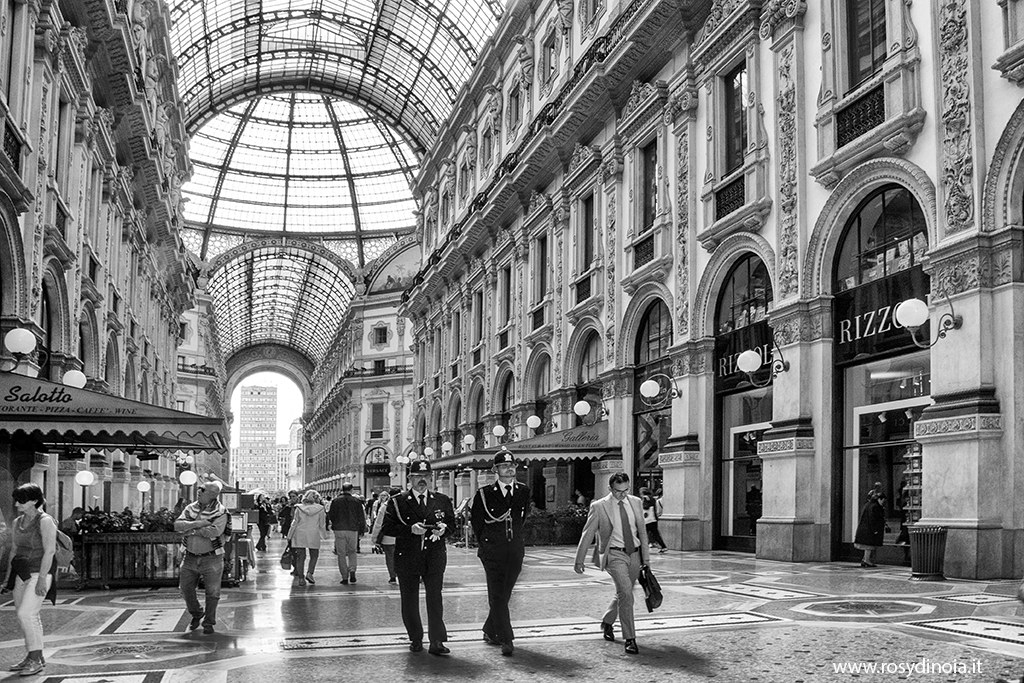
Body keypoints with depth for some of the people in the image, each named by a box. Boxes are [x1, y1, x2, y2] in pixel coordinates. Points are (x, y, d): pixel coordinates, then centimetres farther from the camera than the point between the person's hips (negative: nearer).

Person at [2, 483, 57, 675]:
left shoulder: (45, 521, -13)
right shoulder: (17, 522, 10)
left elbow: (49, 551, -17)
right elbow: (14, 550, 16)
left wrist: (42, 578, -22)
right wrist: (8, 578, 15)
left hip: (40, 573, -8)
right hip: (22, 573, 8)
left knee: (26, 613, -14)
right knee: (29, 616, 11)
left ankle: (35, 659, -6)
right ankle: (34, 658, 21)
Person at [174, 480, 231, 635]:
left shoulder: (221, 512, -9)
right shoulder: (190, 509, 6)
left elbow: (215, 531, -25)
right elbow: (177, 525, -7)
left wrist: (192, 530, -16)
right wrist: (197, 523, -21)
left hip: (211, 559, -5)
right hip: (190, 557, 5)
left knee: (212, 591, 0)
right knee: (185, 588, 9)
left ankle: (209, 622, 16)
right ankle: (196, 615, 33)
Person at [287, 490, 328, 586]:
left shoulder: (299, 508, -1)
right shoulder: (320, 509, -3)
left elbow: (294, 523, 0)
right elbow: (322, 524, 3)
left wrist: (289, 536, 7)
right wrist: (324, 535, 16)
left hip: (300, 535, 1)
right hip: (314, 535, -1)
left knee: (300, 557, 6)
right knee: (314, 556, 14)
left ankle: (300, 578, 4)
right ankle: (309, 573, -5)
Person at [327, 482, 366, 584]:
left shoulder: (336, 501, 0)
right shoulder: (356, 501, 1)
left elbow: (330, 516, 1)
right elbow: (361, 517, 2)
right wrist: (362, 529, 10)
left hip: (339, 530, -1)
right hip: (353, 530, 1)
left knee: (341, 554, 6)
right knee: (352, 552, 16)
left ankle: (344, 577, 4)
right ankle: (352, 571, -6)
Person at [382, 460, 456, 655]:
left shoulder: (442, 501, 9)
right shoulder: (397, 502, 1)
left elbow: (452, 522, 14)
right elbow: (387, 528, -6)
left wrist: (444, 528, -9)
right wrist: (410, 529, -19)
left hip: (435, 557, 1)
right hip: (407, 557, -1)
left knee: (435, 598, -5)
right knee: (409, 601, 7)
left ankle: (437, 641, -1)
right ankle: (415, 639, 21)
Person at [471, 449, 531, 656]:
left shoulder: (524, 492, 7)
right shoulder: (484, 494, -3)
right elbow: (476, 522, 6)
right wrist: (485, 543, 8)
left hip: (515, 551, 3)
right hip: (492, 551, -3)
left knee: (504, 595, 9)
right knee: (497, 596, -7)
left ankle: (490, 632, 27)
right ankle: (506, 639, -6)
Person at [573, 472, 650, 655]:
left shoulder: (636, 502, 6)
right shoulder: (599, 506, -7)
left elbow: (642, 531, 13)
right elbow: (587, 534, -1)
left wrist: (646, 557, 13)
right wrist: (579, 560, 1)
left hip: (634, 554, 5)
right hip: (614, 554, -5)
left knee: (623, 594, 16)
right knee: (626, 593, -19)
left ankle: (607, 623, 42)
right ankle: (629, 638, -12)